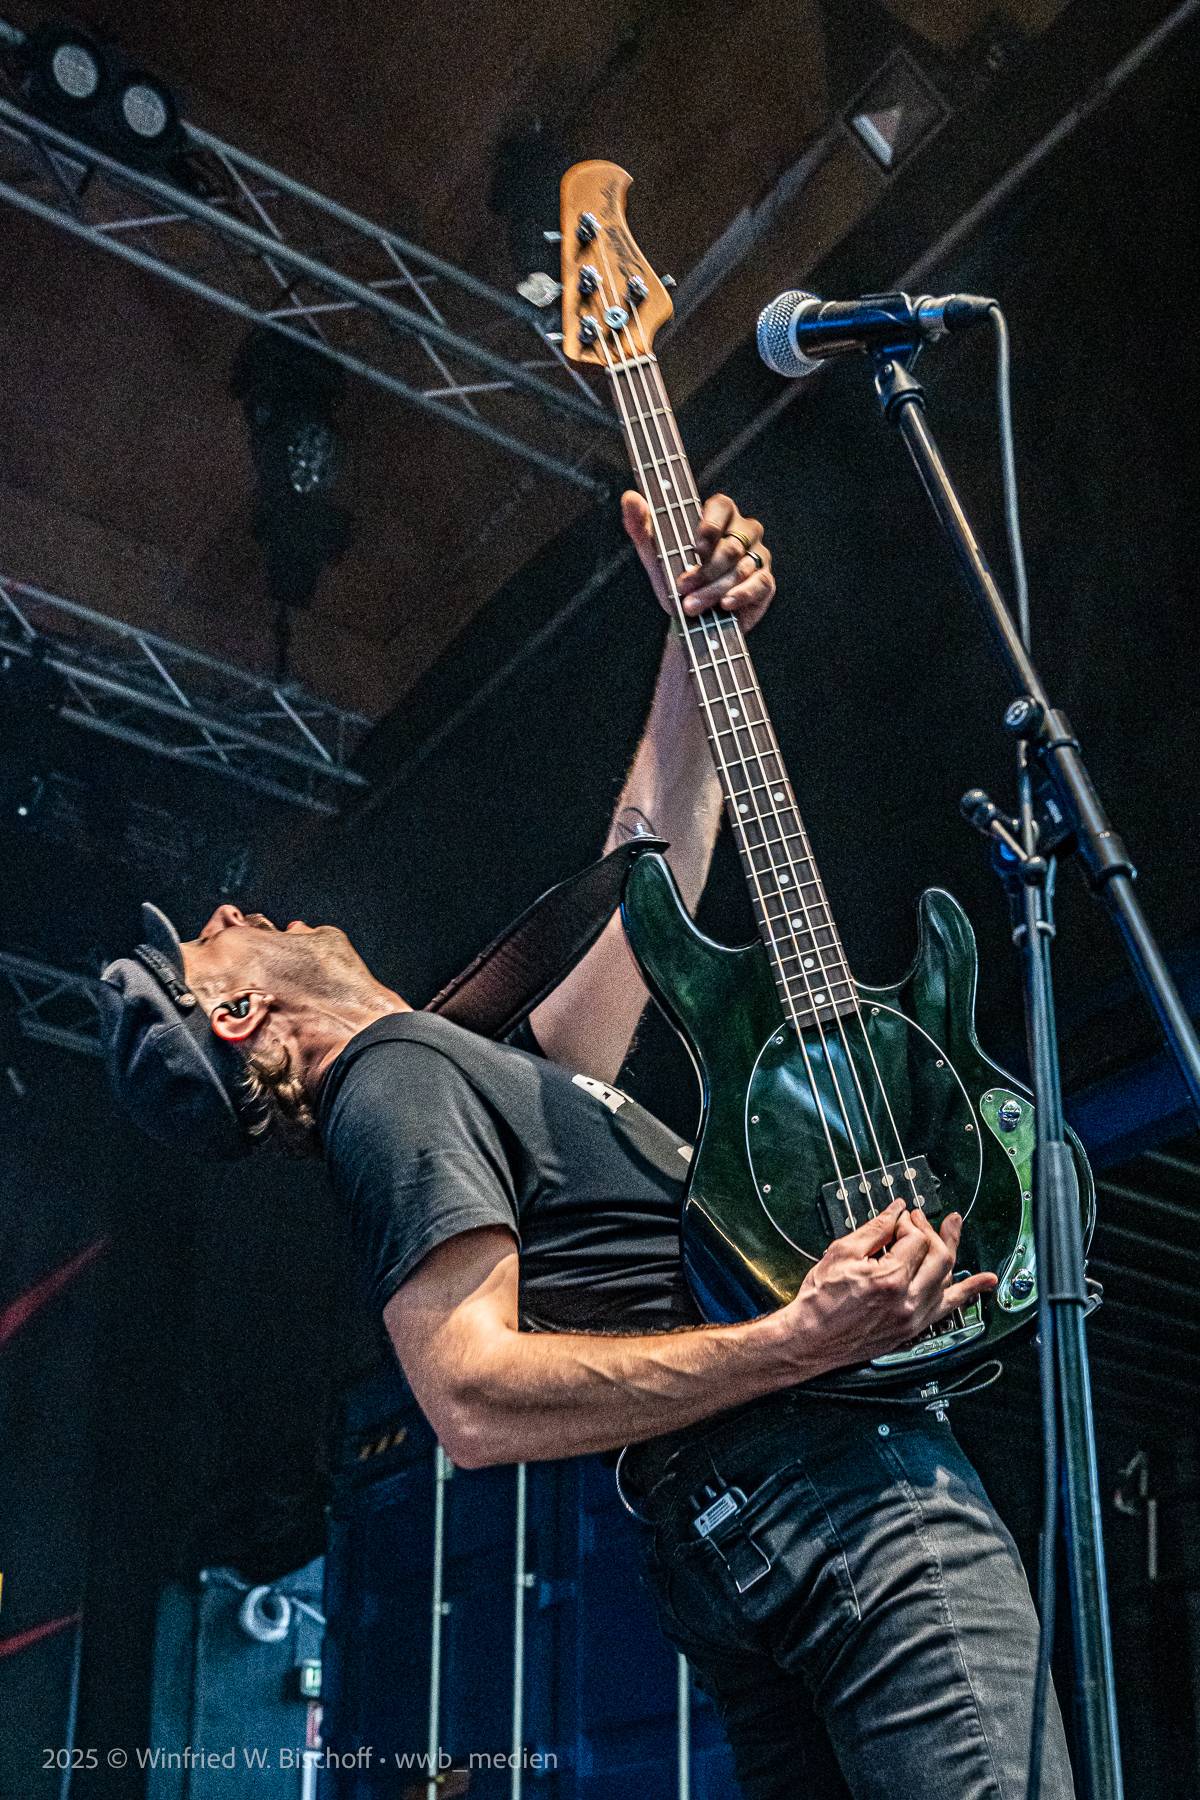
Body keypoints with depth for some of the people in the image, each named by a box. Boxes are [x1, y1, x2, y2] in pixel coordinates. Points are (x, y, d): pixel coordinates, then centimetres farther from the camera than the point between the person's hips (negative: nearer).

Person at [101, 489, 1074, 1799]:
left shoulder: (494, 1074, 25)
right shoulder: (407, 1085, -6)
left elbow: (651, 860, 31)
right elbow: (475, 1403, -19)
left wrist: (701, 631, 25)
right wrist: (797, 1345, -25)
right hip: (810, 1490, -10)